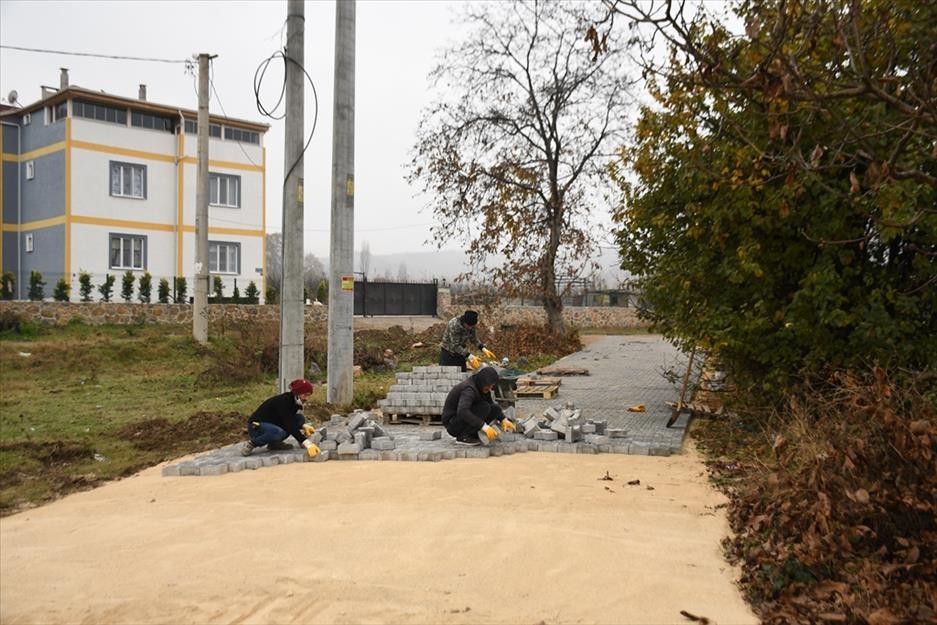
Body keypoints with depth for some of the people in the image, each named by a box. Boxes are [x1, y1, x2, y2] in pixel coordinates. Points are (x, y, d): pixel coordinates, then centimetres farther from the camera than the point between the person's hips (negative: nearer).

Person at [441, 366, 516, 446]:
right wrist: (485, 427, -47)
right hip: (452, 424, -9)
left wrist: (504, 420, -2)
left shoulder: (481, 386, 1)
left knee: (496, 408, -3)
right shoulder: (469, 389, -26)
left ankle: (472, 434, 2)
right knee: (484, 407, -26)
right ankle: (463, 437, -18)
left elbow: (491, 404, 14)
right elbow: (462, 411, -42)